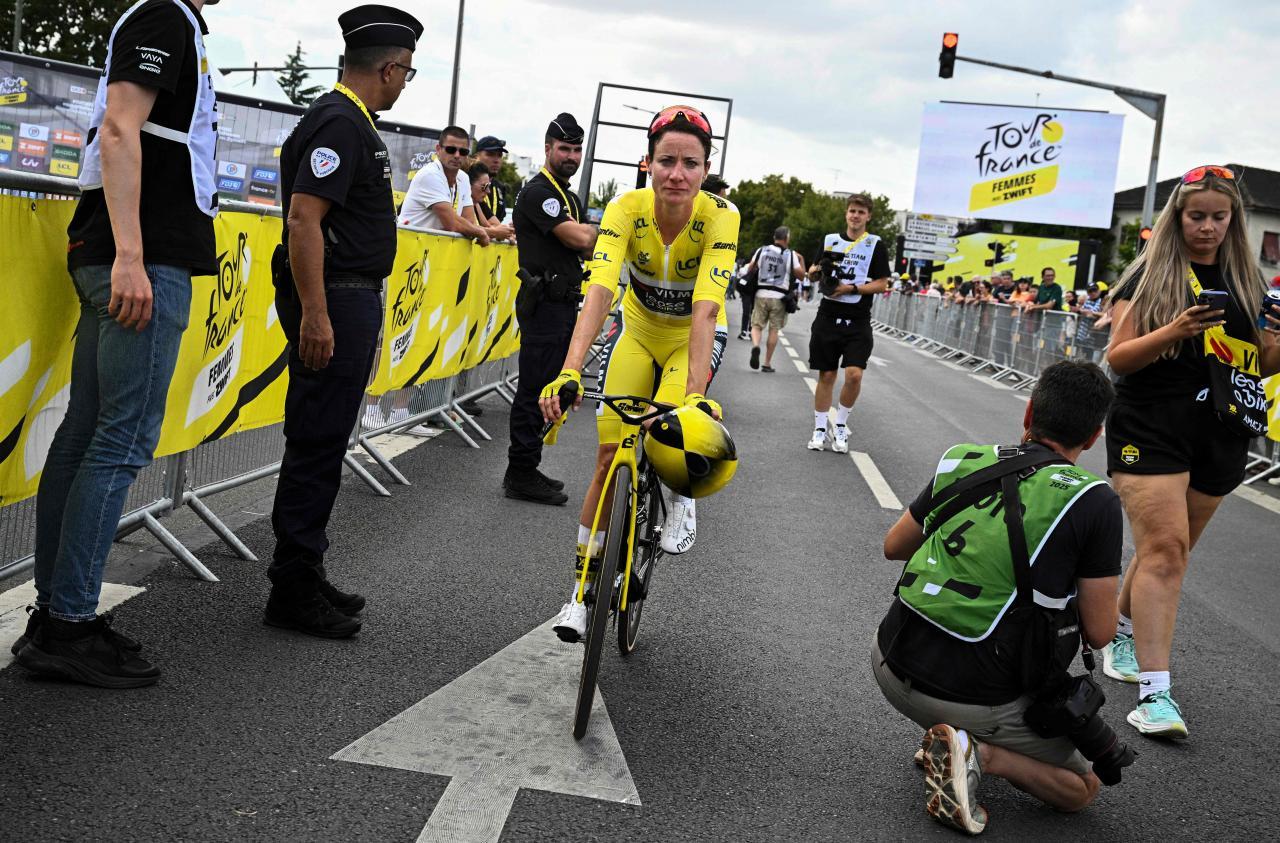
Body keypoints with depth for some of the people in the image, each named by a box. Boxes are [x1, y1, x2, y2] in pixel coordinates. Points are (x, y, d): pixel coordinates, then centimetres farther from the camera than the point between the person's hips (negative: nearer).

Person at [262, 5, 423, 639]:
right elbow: (303, 218, -23)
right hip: (334, 302, -11)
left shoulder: (349, 121, 18)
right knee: (317, 443, -5)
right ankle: (293, 592, 2)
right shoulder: (340, 124, -14)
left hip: (351, 299, 11)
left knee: (321, 442, 14)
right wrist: (315, 315, -26)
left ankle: (304, 576, 24)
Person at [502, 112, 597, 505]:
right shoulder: (538, 191, -11)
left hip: (565, 304, 10)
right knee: (535, 388, -8)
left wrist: (586, 234, -4)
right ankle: (520, 475, -3)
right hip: (545, 303, -10)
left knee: (546, 389, 12)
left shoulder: (570, 198, 20)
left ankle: (527, 469, 20)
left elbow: (589, 248, 17)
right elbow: (578, 238, -20)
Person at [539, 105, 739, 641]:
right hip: (637, 331, 2)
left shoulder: (719, 217, -29)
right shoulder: (627, 209, -25)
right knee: (610, 458, -7)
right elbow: (599, 289, -38)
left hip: (689, 339, -1)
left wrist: (697, 395, -51)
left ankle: (681, 496, 6)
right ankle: (583, 590, 6)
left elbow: (705, 309, -39)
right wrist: (569, 372, -53)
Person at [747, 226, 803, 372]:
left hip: (761, 294, 1)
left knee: (756, 325, 8)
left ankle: (755, 346, -23)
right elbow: (801, 275, 1)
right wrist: (801, 260, 15)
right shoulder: (791, 255, 0)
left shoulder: (762, 250, 5)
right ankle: (767, 363, 9)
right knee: (774, 329, 7)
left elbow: (750, 270, 8)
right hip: (779, 296, -1)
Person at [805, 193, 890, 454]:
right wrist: (818, 269, -3)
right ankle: (820, 429, 17)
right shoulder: (830, 240, 10)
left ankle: (840, 427, 5)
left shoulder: (876, 245, 1)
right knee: (826, 375, 6)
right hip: (828, 317, 3)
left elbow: (882, 284, -2)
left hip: (858, 322, -2)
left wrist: (851, 288, -15)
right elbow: (813, 271, 20)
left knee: (854, 374, -15)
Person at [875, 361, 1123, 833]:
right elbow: (1099, 632, -6)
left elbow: (894, 546, 15)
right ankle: (979, 752, -7)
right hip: (978, 699, -4)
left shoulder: (963, 462, 1)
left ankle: (946, 741, 19)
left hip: (892, 665, 5)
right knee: (1083, 788, 19)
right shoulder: (1094, 502, -10)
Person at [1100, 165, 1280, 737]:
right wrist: (1174, 332, -22)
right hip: (1150, 430, -5)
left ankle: (1124, 638, 38)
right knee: (1163, 548, -15)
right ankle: (1154, 693, -16)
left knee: (1168, 550, 14)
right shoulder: (1148, 276, -1)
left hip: (1219, 438, 5)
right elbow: (1117, 359, -6)